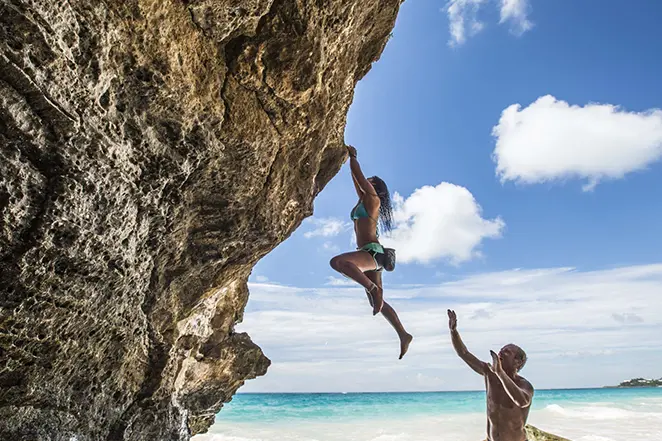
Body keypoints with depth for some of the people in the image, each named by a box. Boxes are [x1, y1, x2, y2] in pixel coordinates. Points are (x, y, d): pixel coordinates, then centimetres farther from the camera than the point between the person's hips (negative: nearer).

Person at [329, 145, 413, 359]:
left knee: (338, 261, -36)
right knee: (377, 303, 12)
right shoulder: (364, 201, 21)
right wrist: (351, 159, 32)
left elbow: (359, 176, -4)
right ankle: (404, 335, 18)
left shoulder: (373, 198, -2)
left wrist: (352, 157, 8)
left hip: (372, 253, -10)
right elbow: (356, 179, 29)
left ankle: (374, 289, -31)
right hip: (368, 256, 10)